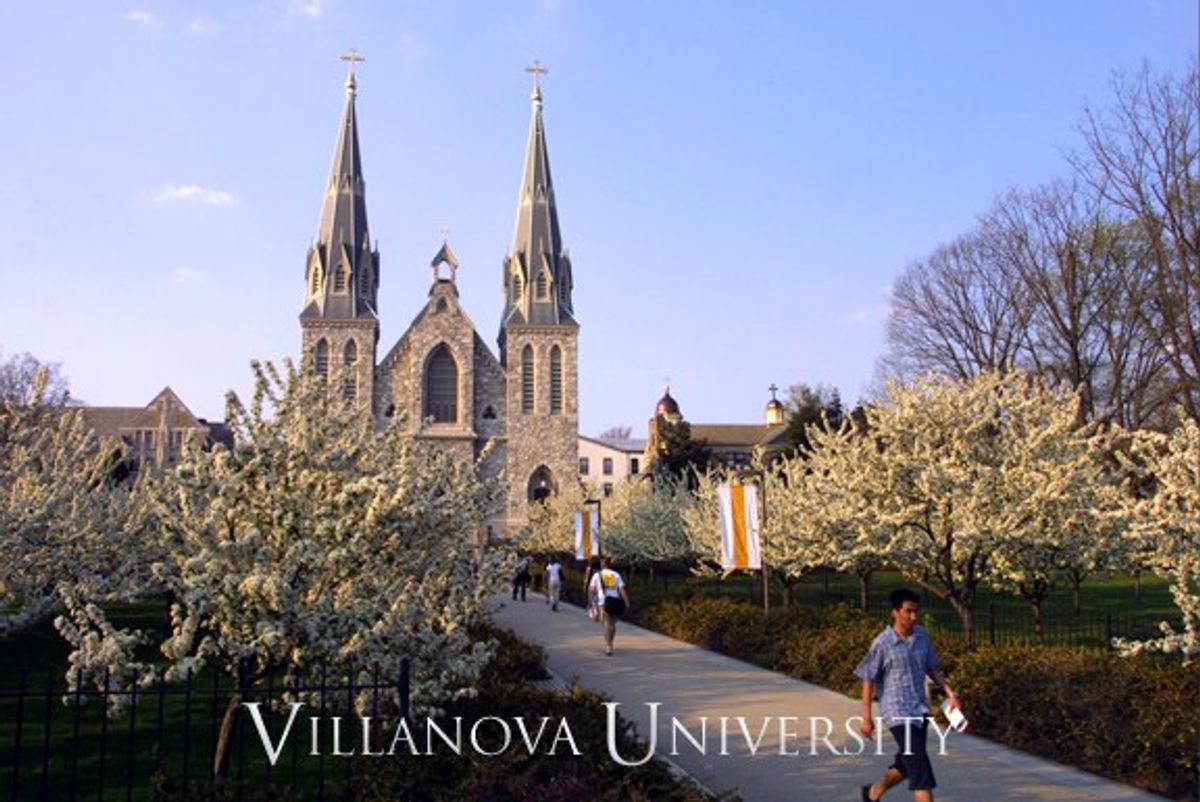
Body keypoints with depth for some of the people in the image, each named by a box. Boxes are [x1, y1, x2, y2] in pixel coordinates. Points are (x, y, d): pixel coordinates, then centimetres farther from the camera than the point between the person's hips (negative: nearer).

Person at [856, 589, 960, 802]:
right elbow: (868, 680, -8)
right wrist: (866, 718, -9)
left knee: (906, 763, 16)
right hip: (897, 712, -6)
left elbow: (933, 668, 15)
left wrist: (949, 692, 3)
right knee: (920, 767, -12)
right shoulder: (882, 643, -14)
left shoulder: (922, 636, 2)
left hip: (920, 709, 7)